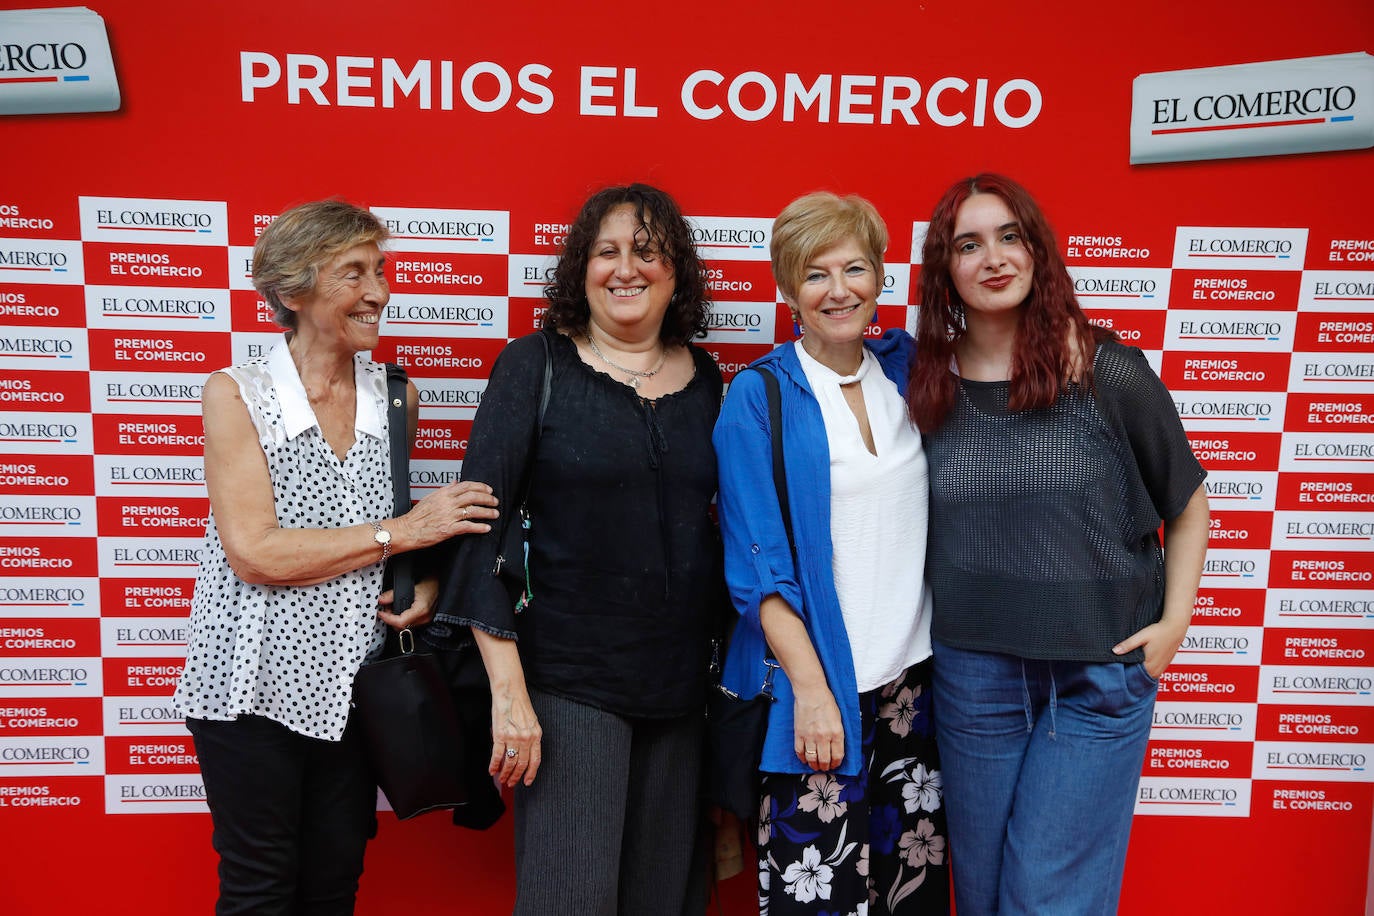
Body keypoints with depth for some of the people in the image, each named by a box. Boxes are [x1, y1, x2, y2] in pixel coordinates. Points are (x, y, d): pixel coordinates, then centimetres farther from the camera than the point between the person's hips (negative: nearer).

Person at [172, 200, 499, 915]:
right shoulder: (236, 393, -8)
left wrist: (423, 580, -3)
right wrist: (402, 531, -17)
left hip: (351, 682, 4)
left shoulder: (395, 397, 4)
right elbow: (255, 552, -16)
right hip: (255, 684, -3)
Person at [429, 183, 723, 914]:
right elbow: (480, 521, -10)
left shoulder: (705, 378, 7)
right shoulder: (535, 365, -4)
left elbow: (717, 521, 12)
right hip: (566, 681, -4)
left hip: (680, 682, 4)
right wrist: (507, 687, -15)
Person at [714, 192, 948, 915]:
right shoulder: (759, 398, -6)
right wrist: (810, 687, -14)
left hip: (915, 674, 5)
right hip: (816, 678, -4)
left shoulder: (907, 369, 7)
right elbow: (758, 563, -8)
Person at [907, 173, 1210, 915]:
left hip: (1101, 672, -2)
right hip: (972, 673, 3)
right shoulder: (928, 386, -1)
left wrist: (1175, 620, -4)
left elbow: (1187, 502, 3)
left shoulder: (1109, 373, -8)